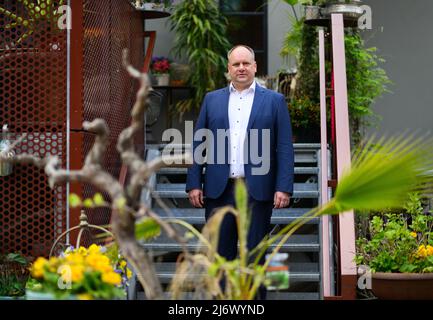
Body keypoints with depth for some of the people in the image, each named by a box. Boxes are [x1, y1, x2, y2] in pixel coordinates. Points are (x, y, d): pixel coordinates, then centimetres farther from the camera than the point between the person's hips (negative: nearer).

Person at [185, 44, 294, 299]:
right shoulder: (212, 99, 12)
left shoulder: (274, 100, 6)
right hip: (219, 189, 2)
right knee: (219, 253, 4)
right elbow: (198, 144, 10)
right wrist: (194, 183, 1)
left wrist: (284, 187, -8)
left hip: (257, 189, -2)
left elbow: (284, 147, 1)